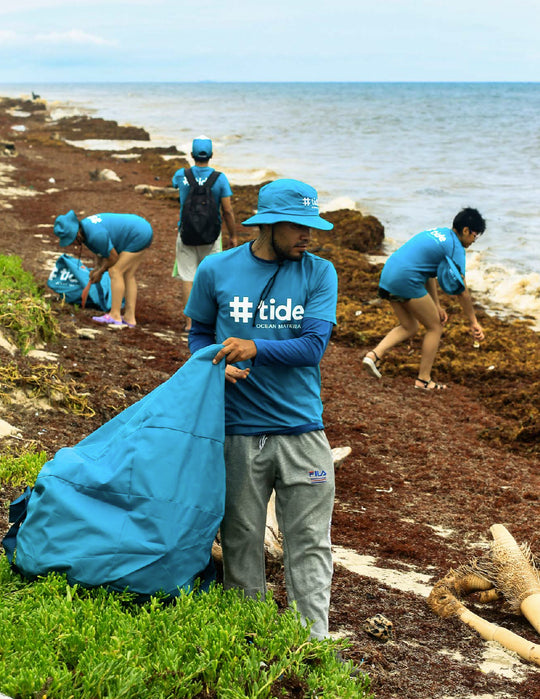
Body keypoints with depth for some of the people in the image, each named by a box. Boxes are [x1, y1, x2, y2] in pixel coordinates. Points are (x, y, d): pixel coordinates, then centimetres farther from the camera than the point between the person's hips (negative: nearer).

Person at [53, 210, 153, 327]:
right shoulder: (84, 226, 2)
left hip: (138, 237, -10)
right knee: (128, 276, 8)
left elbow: (113, 257, -16)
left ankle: (115, 315, -11)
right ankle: (130, 317, 7)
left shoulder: (95, 235, -28)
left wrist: (100, 272, -2)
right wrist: (97, 268, 4)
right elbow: (103, 250, 14)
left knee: (115, 272, -11)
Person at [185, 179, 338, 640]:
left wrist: (255, 348, -21)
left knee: (310, 544, 4)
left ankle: (313, 643, 14)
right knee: (241, 541, 9)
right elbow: (200, 333, 13)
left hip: (302, 432, 0)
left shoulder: (319, 273, 2)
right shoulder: (216, 271, 2)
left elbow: (314, 344, -7)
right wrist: (216, 364, -8)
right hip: (238, 432, 0)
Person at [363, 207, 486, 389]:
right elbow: (461, 291, -5)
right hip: (407, 280, -9)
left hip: (387, 275, 9)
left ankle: (375, 354, 3)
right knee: (435, 327, 8)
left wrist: (436, 306, 25)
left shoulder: (437, 232, 21)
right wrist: (473, 322, 3)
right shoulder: (455, 248, -5)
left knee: (409, 327, 21)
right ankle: (423, 379, 12)